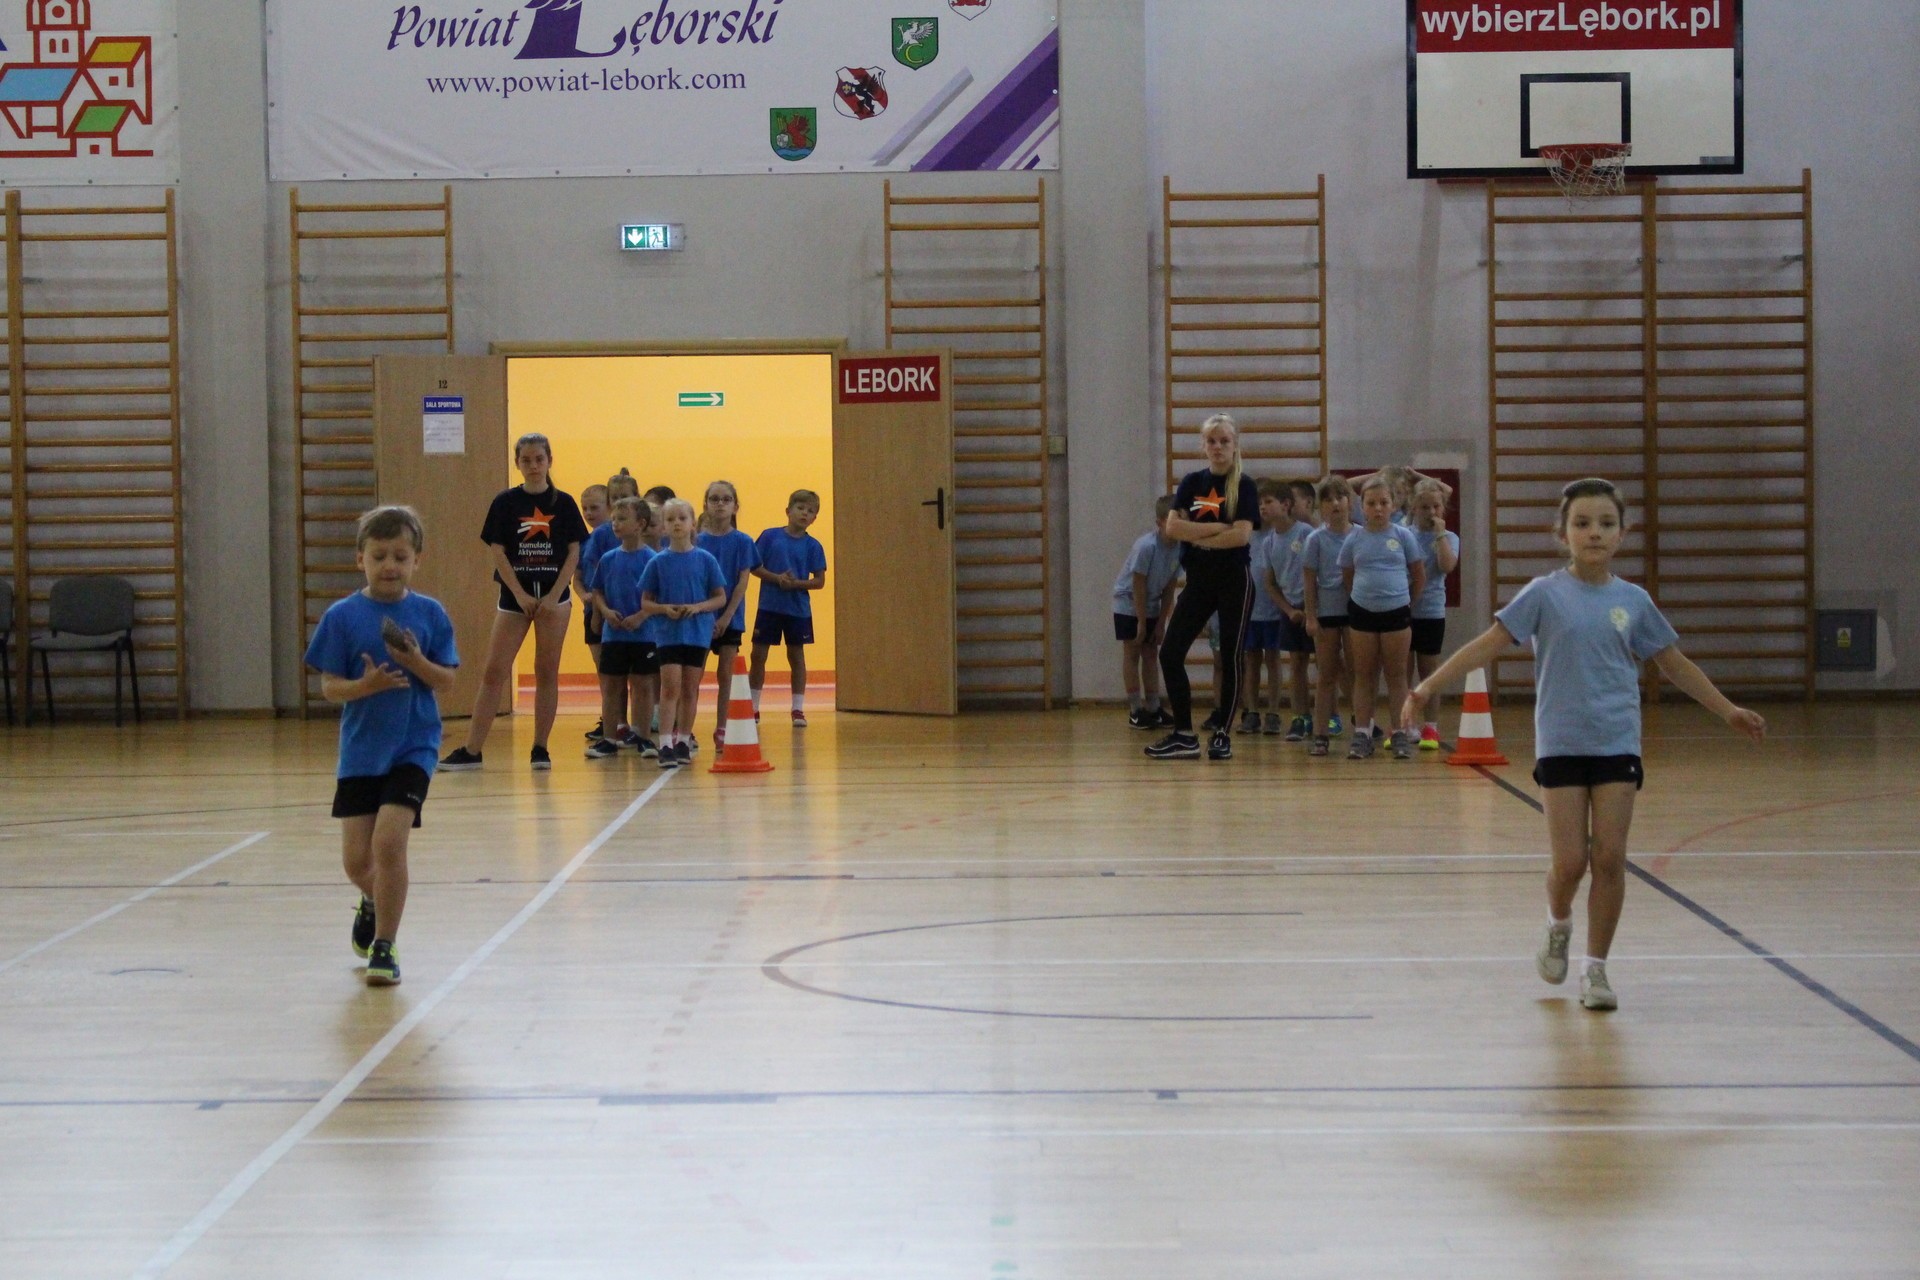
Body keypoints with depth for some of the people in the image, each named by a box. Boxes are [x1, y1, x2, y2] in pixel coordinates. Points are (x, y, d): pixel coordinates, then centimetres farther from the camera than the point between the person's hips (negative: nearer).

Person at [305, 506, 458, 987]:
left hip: (413, 747, -1)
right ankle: (374, 903, 41)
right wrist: (366, 685, -23)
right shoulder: (343, 616, -3)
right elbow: (329, 686, -4)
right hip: (360, 750, 1)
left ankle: (384, 946, 0)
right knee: (356, 858, 5)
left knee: (388, 843, -16)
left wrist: (417, 663, -20)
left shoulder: (429, 614, -1)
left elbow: (446, 681, -1)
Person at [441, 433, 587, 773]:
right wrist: (521, 595, -9)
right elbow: (498, 553, -2)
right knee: (494, 672, -2)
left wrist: (554, 596, -9)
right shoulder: (506, 502, 1)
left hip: (554, 596, 0)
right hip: (514, 597, 0)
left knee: (547, 672, 3)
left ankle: (540, 749, 11)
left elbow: (573, 553, 0)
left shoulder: (563, 503, 2)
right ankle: (471, 751, -1)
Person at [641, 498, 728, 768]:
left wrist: (698, 607, -14)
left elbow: (721, 598, 3)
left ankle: (683, 742, 19)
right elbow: (645, 603, 4)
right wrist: (664, 608, -16)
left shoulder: (706, 560, 1)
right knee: (670, 686, -10)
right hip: (667, 632, -1)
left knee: (690, 689, 8)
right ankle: (666, 745, -12)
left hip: (698, 632, 1)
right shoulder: (658, 562, 1)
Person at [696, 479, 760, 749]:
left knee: (725, 673, 5)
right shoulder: (697, 541, 0)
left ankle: (721, 729, 12)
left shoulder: (742, 542, -1)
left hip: (729, 618, 0)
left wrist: (726, 617, -11)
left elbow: (742, 582, -4)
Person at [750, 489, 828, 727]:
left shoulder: (813, 546, -1)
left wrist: (796, 583, -16)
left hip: (798, 609, 0)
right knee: (758, 655, 4)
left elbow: (819, 581, -1)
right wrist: (777, 578, -16)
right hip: (769, 606, 0)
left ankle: (798, 709, 14)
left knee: (796, 656, 7)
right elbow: (754, 567, -2)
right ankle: (753, 707, 15)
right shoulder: (770, 536, -2)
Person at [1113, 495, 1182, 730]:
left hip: (1151, 606, 6)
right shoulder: (1146, 546, -29)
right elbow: (1138, 587, -22)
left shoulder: (1180, 548, -11)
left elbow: (1169, 588, -4)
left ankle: (1153, 708, 12)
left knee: (1151, 654, 8)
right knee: (1132, 653, -3)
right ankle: (1136, 711, -2)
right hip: (1128, 604, -6)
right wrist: (1142, 623, -18)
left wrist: (1160, 623, -3)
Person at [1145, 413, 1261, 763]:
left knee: (1230, 657, -1)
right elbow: (1172, 527, -6)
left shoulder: (1244, 485, -4)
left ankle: (1222, 735, 9)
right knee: (1170, 653, -3)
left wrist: (1196, 535, -10)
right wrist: (1218, 528, -13)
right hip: (1198, 580, 4)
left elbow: (1242, 534, -17)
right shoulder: (1192, 482, 7)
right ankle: (1184, 736, 2)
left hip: (1234, 580, -4)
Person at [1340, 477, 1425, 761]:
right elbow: (1348, 578, 11)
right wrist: (1361, 598, 3)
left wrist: (1405, 600, 5)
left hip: (1397, 612, -1)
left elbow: (1419, 577, 6)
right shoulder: (1354, 539, 2)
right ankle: (1362, 733, 9)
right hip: (1362, 612, 1)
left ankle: (1400, 734, 8)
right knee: (1364, 675, 6)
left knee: (1397, 674, 4)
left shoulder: (1403, 536, -1)